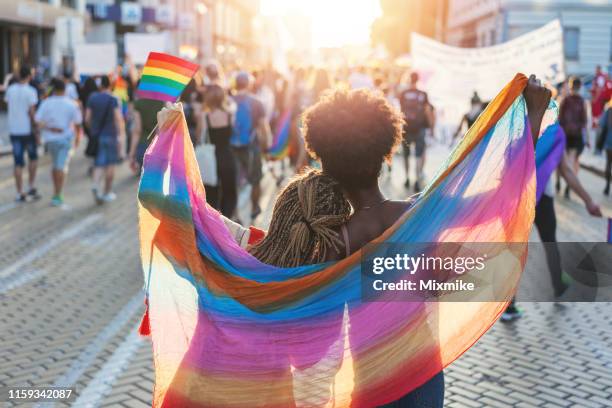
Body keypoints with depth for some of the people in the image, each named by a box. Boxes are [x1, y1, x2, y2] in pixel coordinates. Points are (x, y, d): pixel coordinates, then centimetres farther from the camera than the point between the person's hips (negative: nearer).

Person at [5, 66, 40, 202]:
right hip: (27, 129, -3)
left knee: (18, 163, 6)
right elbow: (31, 113, -13)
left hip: (14, 130, 3)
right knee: (33, 157, 18)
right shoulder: (30, 91, -10)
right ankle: (31, 187, 12)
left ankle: (20, 193, 4)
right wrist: (36, 132, -8)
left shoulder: (10, 89, 3)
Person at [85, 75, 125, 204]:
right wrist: (121, 136, -19)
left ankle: (95, 185, -18)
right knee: (110, 164, 9)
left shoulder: (92, 98, 3)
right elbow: (118, 118, -18)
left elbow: (87, 118, 5)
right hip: (110, 135, -3)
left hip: (96, 135, 3)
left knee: (99, 164, 7)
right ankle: (107, 192, 15)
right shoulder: (113, 100, -8)